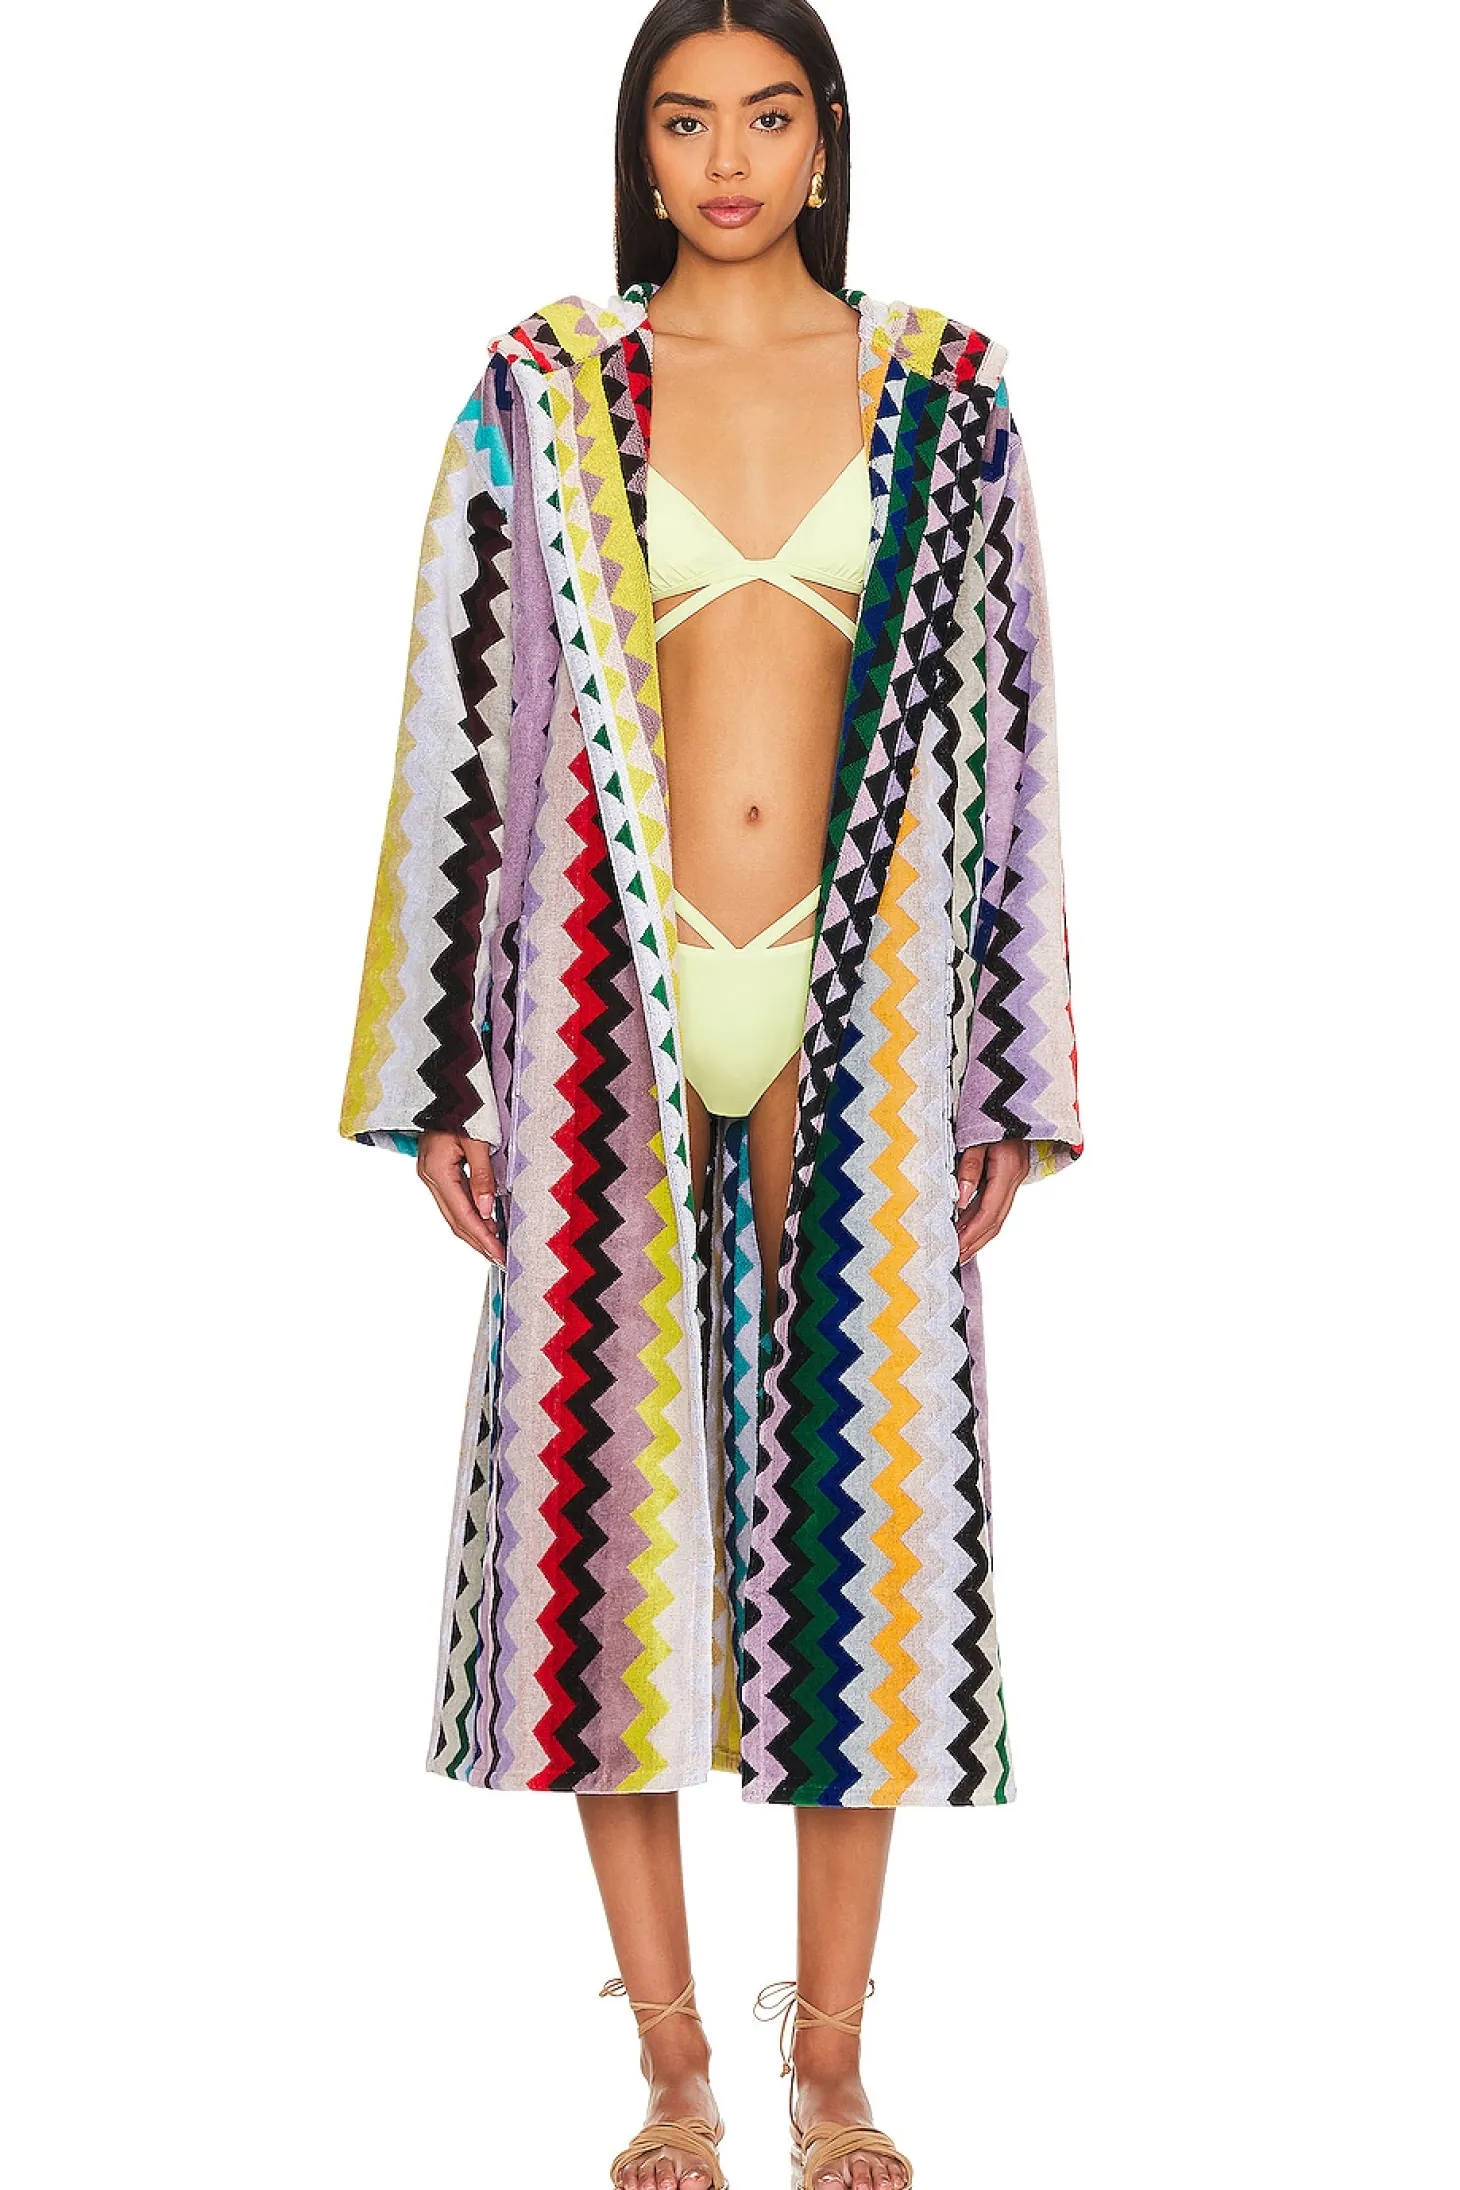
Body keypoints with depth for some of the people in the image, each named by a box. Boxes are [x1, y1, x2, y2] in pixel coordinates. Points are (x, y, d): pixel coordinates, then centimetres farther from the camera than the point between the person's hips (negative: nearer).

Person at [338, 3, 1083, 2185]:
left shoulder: (943, 396, 7)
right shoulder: (542, 392, 5)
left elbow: (1004, 728, 7)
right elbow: (461, 728, 4)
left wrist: (1011, 1077, 3)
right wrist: (439, 1077, 0)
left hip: (866, 1001, 1)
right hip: (618, 1004, 0)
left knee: (864, 1479, 3)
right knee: (613, 1477, 1)